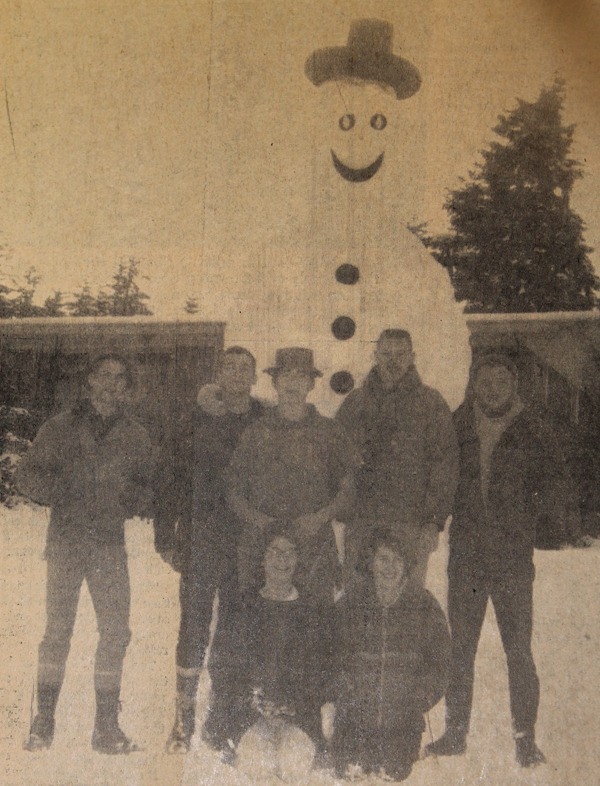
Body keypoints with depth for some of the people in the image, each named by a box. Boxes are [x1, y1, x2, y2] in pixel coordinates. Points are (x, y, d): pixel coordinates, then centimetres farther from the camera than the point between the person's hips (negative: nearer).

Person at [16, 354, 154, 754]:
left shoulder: (136, 436, 11)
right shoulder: (61, 428, 8)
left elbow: (147, 489, 12)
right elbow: (28, 474, 5)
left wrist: (130, 499, -10)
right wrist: (62, 492, -11)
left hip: (110, 543, 2)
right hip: (66, 540, -1)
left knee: (116, 631, -1)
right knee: (58, 628, -1)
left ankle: (107, 727, 8)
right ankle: (43, 723, 12)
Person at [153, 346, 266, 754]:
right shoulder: (196, 422, 4)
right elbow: (172, 481, 4)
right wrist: (166, 537, -1)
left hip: (249, 542, 1)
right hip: (201, 541, -1)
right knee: (194, 622, -1)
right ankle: (184, 716, 9)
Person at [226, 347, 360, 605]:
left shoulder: (330, 433, 10)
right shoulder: (255, 433, 12)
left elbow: (348, 489, 8)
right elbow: (234, 492, 12)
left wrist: (320, 518, -9)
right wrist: (256, 519, -7)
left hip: (313, 545, -1)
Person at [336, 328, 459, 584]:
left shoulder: (430, 403, 3)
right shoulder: (355, 402, 11)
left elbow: (445, 464, -1)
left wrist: (434, 522, -8)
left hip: (411, 524, -2)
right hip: (360, 524, 3)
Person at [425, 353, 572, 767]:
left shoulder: (533, 430, 1)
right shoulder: (457, 425, 7)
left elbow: (556, 478, 4)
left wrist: (545, 520, -8)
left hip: (514, 558, -2)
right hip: (465, 555, 2)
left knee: (519, 651, 1)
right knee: (460, 649, 10)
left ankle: (526, 739, 15)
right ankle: (456, 733, 22)